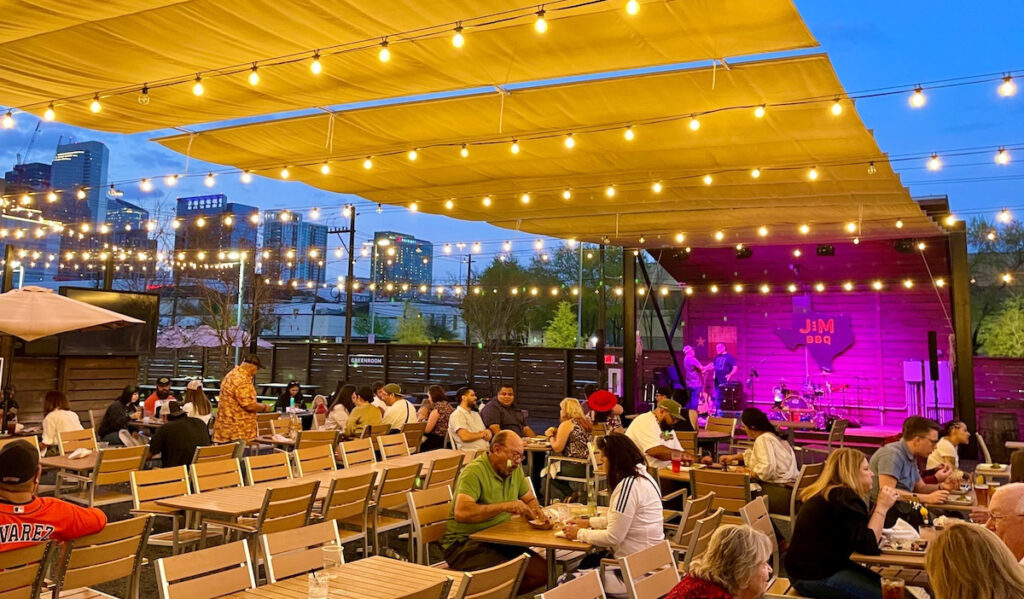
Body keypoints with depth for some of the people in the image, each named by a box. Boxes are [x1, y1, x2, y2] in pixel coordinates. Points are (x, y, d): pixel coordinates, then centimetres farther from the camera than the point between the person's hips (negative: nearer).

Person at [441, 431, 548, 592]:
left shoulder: (515, 469, 9)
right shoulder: (474, 472, -16)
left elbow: (530, 499, 24)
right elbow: (461, 513, -31)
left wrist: (536, 511, -1)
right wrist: (505, 506, -31)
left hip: (498, 540, 8)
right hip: (464, 542, -8)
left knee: (542, 572, -8)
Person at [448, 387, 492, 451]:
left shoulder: (475, 414, 25)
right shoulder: (457, 415, -4)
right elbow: (465, 437, -17)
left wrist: (487, 432, -4)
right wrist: (481, 434, 1)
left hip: (486, 449, 8)